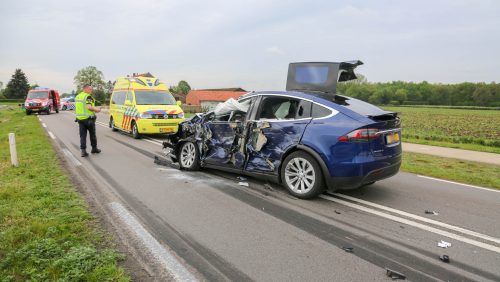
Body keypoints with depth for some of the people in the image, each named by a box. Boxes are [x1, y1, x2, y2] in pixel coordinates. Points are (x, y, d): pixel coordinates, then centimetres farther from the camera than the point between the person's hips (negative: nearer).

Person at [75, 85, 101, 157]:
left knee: (82, 135, 6)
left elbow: (78, 108, 20)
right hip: (89, 119, -6)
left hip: (80, 118, 6)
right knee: (92, 134, 11)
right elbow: (89, 107, -25)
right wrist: (96, 109, -9)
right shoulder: (88, 97, -13)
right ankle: (94, 149, 23)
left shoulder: (77, 97, 13)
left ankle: (83, 151, -1)